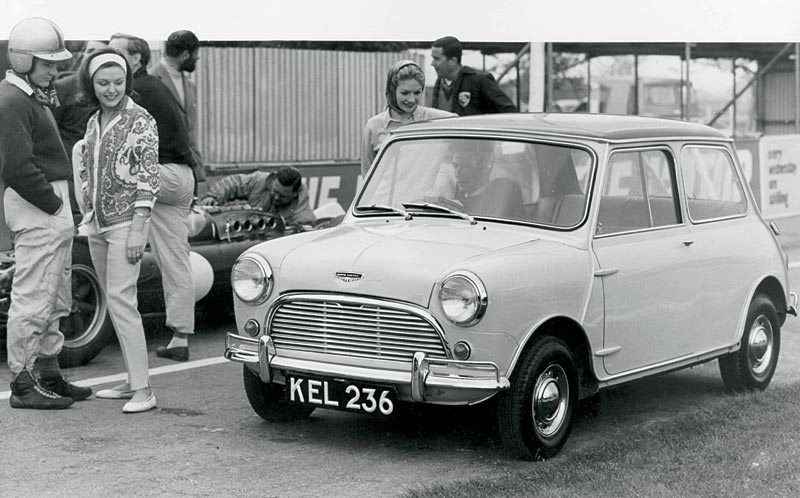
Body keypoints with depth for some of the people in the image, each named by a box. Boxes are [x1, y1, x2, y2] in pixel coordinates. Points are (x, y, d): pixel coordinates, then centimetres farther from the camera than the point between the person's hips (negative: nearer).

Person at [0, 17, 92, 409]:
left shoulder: (33, 96, 17)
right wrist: (53, 203, -17)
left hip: (51, 205, 11)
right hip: (34, 206, -11)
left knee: (54, 301, 17)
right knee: (32, 299, -6)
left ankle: (48, 375, 25)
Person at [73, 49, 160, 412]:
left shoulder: (141, 121, -8)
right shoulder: (94, 122, 12)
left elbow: (148, 179, -13)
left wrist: (137, 230, -19)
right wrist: (87, 217, 15)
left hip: (126, 222, -7)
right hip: (97, 224, 7)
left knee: (121, 300, -16)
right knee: (114, 301, 9)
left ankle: (143, 391, -17)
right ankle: (133, 381, 16)